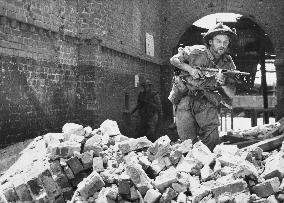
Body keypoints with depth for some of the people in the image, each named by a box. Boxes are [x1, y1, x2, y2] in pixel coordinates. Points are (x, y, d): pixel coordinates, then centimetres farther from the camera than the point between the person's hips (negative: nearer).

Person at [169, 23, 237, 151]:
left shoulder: (228, 64, 1)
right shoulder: (196, 52, -9)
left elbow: (231, 94, 0)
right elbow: (173, 60, 4)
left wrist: (223, 83, -21)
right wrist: (189, 68, -12)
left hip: (207, 103, 2)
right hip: (185, 100, -2)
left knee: (212, 139, -10)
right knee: (188, 141, -5)